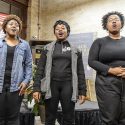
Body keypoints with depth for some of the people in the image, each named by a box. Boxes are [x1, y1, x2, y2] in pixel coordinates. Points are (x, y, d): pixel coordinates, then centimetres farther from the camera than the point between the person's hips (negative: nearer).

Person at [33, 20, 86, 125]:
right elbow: (40, 69, 3)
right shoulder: (48, 48, 8)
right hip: (52, 85, 0)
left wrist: (83, 91, 1)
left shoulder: (75, 50, 9)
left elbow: (80, 72, 7)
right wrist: (36, 88, -6)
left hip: (68, 85, 0)